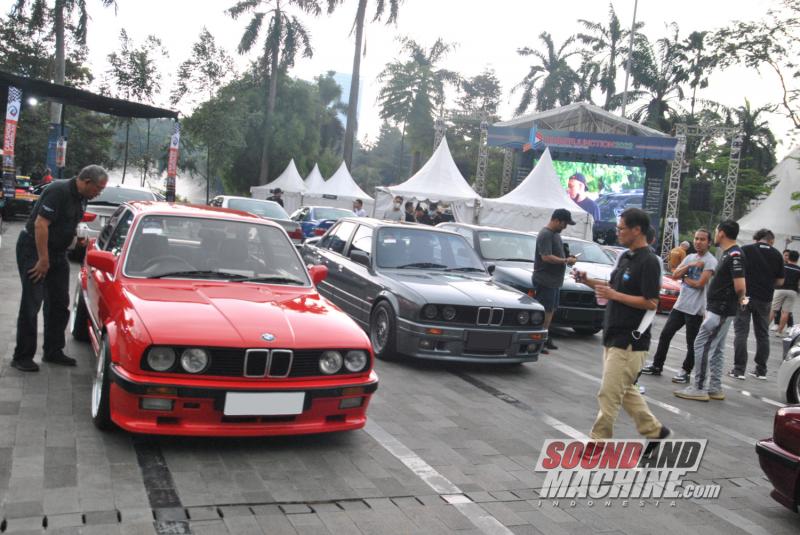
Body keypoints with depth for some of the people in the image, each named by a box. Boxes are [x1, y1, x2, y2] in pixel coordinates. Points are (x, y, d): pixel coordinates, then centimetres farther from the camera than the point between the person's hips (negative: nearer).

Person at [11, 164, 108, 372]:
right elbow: (40, 224, -26)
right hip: (34, 249, -9)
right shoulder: (59, 191, -22)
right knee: (31, 304, -7)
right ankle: (22, 357, 1)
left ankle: (53, 351, 21)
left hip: (57, 253, 9)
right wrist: (43, 259, -24)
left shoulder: (81, 198, 6)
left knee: (59, 304, 10)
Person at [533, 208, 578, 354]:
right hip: (545, 280, -10)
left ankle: (545, 339, 23)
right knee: (546, 311, -11)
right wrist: (565, 261, -17)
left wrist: (568, 258, 9)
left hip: (554, 280, 10)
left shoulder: (556, 234, 16)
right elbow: (546, 257, -23)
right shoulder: (545, 234, -15)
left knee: (551, 310, 15)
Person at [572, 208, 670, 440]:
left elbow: (651, 303, -20)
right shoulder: (625, 256, 11)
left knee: (609, 394, -4)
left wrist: (614, 295, -21)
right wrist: (587, 281, 6)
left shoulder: (649, 261, -16)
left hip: (630, 340, -9)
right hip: (614, 336, 9)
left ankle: (598, 441, 4)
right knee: (625, 390, 18)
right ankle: (654, 430, 30)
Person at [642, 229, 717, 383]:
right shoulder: (690, 257, 12)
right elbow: (674, 275, 4)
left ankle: (685, 371, 14)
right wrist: (689, 266, -9)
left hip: (696, 309, -7)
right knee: (665, 334, 9)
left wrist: (684, 278, -2)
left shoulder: (710, 261, -9)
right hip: (680, 305, 7)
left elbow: (700, 283, -18)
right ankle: (657, 365, 19)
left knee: (692, 343, 1)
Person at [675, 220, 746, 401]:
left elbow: (740, 287, -26)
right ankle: (715, 388, 21)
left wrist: (740, 298, -6)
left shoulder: (735, 255, -19)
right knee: (715, 349, 14)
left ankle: (699, 388, -2)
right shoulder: (727, 254, 12)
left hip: (721, 311, -10)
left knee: (702, 345, -6)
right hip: (719, 309, 10)